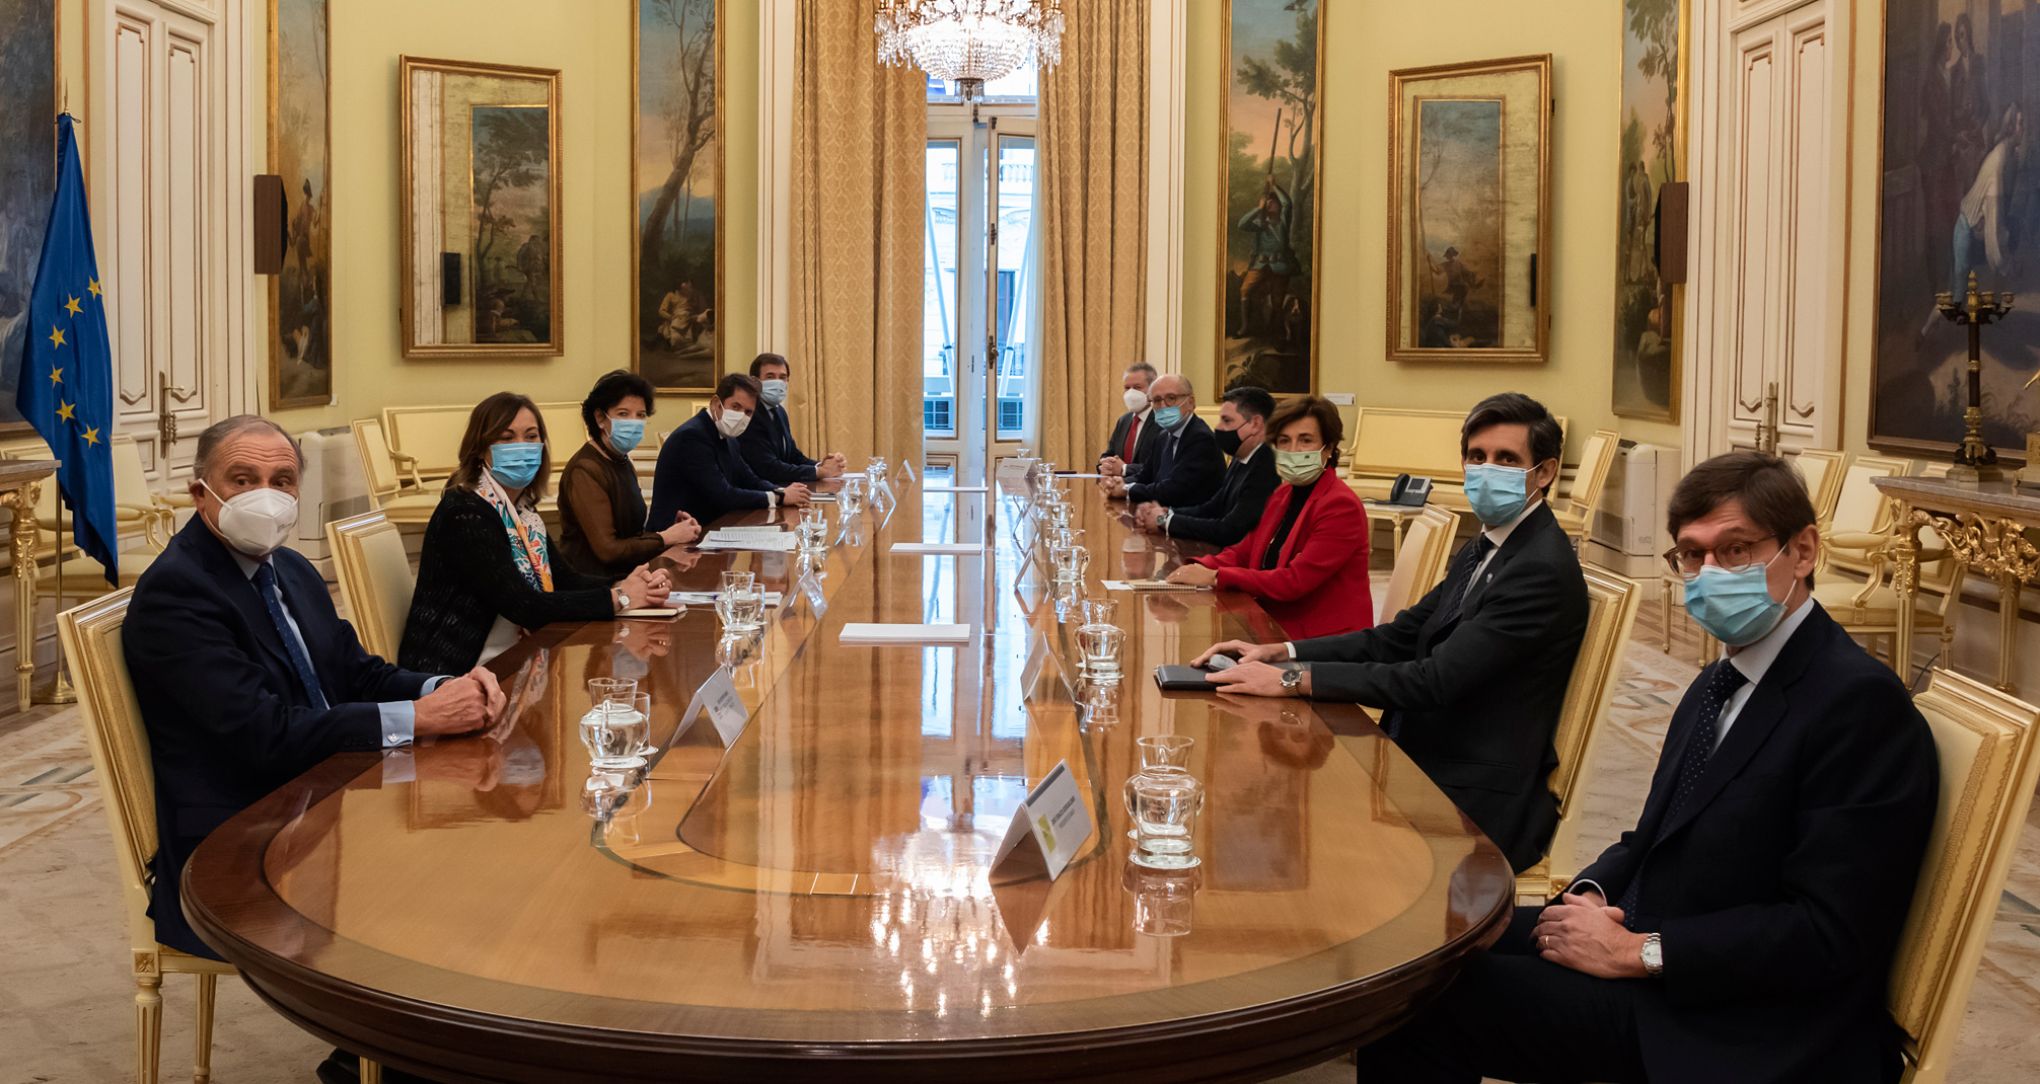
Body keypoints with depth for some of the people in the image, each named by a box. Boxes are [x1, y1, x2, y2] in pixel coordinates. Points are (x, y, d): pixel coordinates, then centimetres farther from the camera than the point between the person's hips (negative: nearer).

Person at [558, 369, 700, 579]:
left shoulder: (622, 462, 12)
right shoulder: (585, 472, -14)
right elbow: (608, 550, -17)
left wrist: (669, 525, -3)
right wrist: (668, 537, -11)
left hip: (626, 574, 8)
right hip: (592, 583, -8)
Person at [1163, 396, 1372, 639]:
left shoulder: (1341, 507, -16)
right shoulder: (1283, 494, 12)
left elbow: (1295, 581, -21)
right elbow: (1244, 551, 13)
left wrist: (1215, 577, -19)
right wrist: (1202, 568, -8)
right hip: (1277, 627, 7)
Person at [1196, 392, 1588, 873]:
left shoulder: (1543, 571, -19)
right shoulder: (1484, 549, 12)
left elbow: (1436, 679, -24)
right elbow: (1400, 637, 11)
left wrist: (1294, 679, -24)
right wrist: (1280, 652, -2)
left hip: (1477, 803, -8)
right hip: (1422, 761, 8)